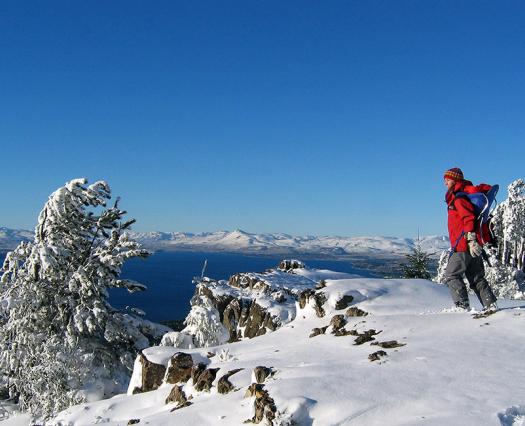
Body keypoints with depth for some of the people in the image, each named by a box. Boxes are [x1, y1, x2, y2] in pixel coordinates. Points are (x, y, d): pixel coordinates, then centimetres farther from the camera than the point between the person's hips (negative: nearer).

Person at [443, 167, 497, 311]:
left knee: (451, 275, -5)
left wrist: (471, 240, -29)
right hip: (471, 246, 10)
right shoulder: (455, 197, 17)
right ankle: (490, 305, 13)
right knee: (476, 278, 13)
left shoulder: (458, 198, -11)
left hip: (464, 247, -10)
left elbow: (468, 218, -22)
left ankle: (463, 305, -8)